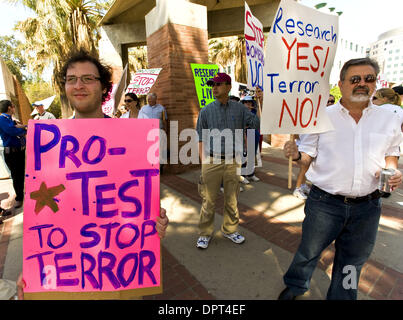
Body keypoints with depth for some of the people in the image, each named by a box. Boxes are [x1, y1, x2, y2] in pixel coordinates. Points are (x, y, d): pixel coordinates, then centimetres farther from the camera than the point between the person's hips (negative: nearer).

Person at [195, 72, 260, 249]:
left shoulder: (239, 108, 7)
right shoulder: (206, 111, 3)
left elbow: (258, 123, 1)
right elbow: (201, 140, 2)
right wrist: (204, 164, -4)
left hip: (233, 162, 2)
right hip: (212, 161, -2)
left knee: (232, 199, 13)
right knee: (209, 200, 4)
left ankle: (230, 230, 32)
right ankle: (205, 233, 22)